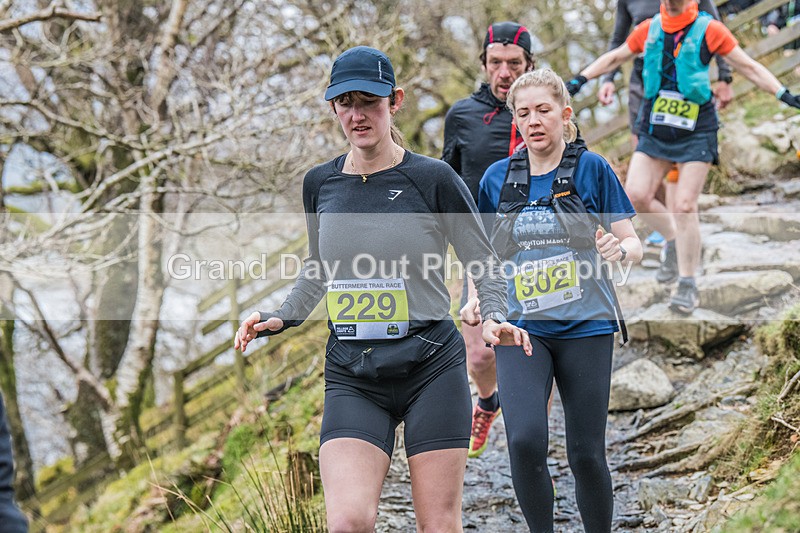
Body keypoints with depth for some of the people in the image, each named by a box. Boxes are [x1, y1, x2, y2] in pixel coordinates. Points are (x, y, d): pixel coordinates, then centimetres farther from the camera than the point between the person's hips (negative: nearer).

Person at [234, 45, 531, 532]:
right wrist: (282, 318, 9)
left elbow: (485, 263, 4)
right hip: (351, 377, 3)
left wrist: (495, 317, -14)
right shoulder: (320, 184, 9)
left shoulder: (433, 178, -4)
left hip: (431, 367, -3)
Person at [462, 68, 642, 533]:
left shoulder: (592, 168, 0)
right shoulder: (498, 177, 7)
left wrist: (619, 248, -22)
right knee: (525, 441, -18)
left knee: (586, 454, 1)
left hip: (586, 327, -1)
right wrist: (476, 300, 0)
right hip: (522, 328, 1)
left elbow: (634, 244, 2)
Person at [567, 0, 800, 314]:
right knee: (636, 195, -10)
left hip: (696, 131, -4)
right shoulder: (649, 30, 3)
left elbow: (748, 66, -1)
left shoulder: (709, 30, -8)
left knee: (685, 206, -9)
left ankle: (687, 285, 3)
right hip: (654, 128, 4)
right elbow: (615, 58, 19)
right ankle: (676, 242, 18)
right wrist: (580, 80, 17)